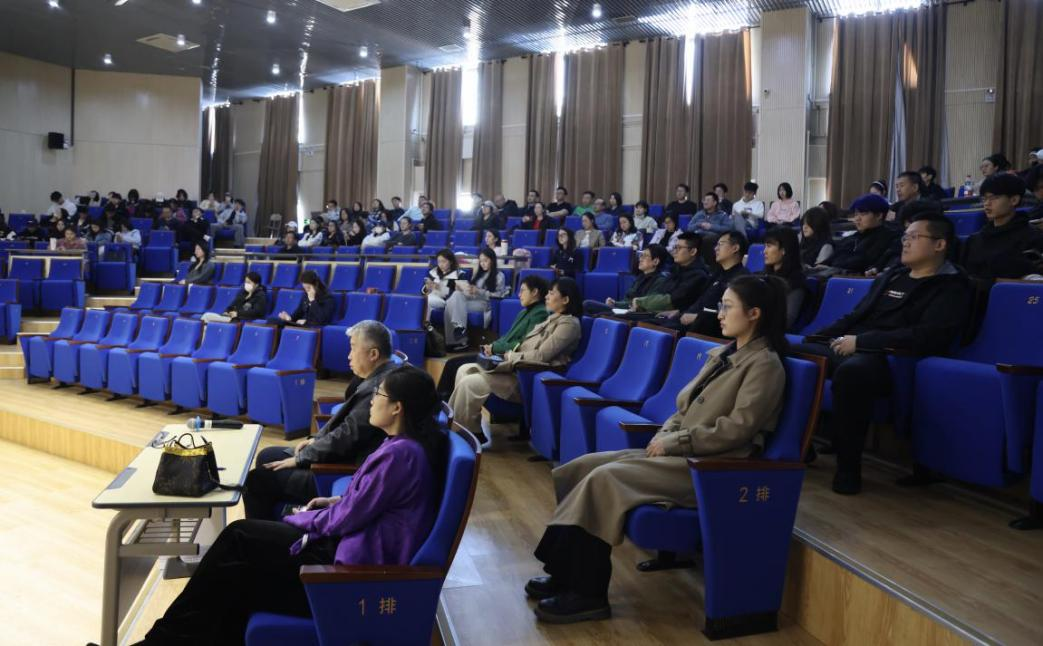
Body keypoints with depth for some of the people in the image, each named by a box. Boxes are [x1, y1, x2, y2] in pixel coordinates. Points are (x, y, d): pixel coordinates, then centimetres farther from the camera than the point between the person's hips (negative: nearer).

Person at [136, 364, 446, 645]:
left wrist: (302, 519, -2)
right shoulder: (408, 442, 5)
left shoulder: (400, 453, -25)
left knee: (238, 538, -2)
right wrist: (339, 500, 8)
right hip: (358, 541, 10)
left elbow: (347, 519, -19)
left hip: (356, 560, -10)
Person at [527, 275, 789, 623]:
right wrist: (664, 434, 0)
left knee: (605, 479, -25)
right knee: (578, 469, -5)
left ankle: (588, 594, -16)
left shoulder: (764, 364, -9)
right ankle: (568, 572, -1)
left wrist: (672, 442, -14)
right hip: (679, 451, 9)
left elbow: (735, 430, -18)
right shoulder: (722, 354, 17)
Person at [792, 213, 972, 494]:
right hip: (846, 349, 8)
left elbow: (927, 337, -14)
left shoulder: (950, 288, 2)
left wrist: (860, 342, -17)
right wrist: (817, 336, 7)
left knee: (852, 369, -40)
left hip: (890, 361, -8)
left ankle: (848, 466, -27)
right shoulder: (889, 276, 25)